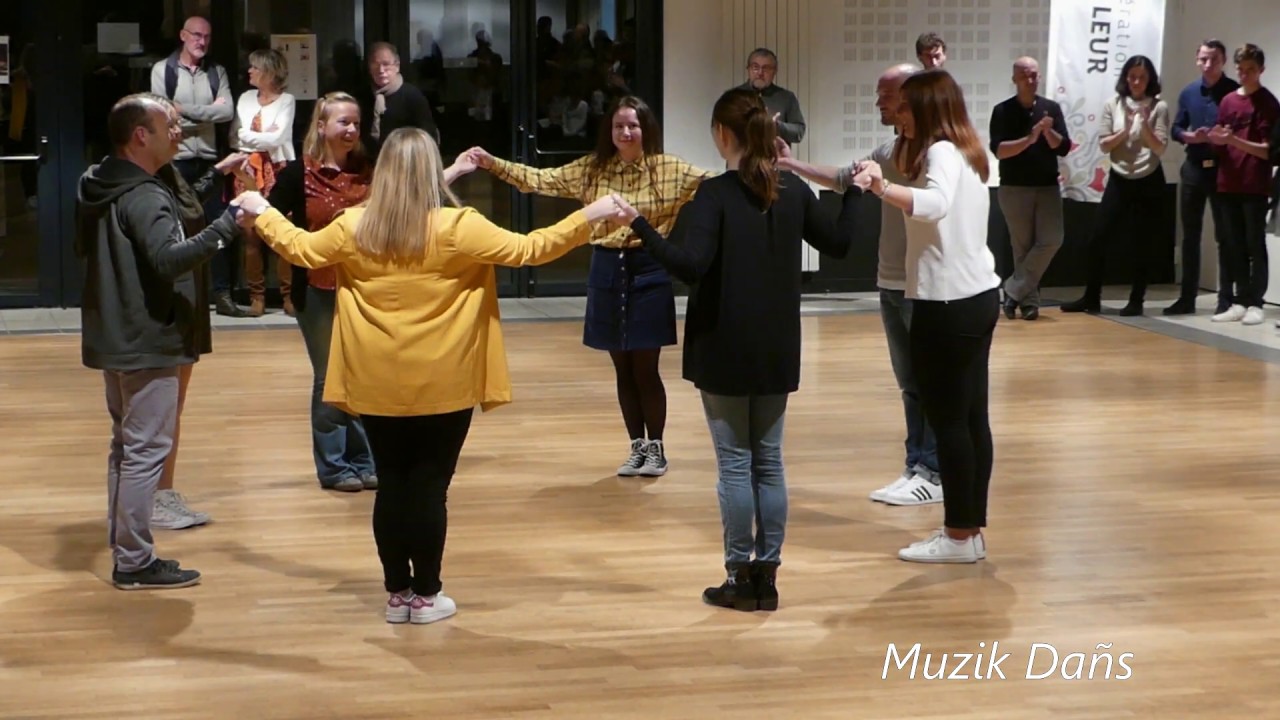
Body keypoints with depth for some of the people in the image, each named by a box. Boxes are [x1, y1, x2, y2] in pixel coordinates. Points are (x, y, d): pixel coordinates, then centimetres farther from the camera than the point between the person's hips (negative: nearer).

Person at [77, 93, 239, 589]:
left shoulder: (99, 189, 10)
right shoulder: (144, 198, -20)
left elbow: (84, 248, 25)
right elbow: (169, 259, -34)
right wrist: (229, 222, -34)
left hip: (115, 338, 10)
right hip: (147, 343, -10)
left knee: (126, 445, 17)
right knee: (146, 451, -4)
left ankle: (123, 549, 24)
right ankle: (134, 562, 0)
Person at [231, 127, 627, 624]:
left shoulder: (354, 228, -2)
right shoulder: (457, 228, -13)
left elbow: (301, 249, 15)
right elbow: (527, 249, -10)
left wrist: (261, 214, 32)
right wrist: (589, 216, -3)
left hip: (378, 386, 3)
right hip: (442, 386, -3)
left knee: (391, 486, 11)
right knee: (429, 488, 5)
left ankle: (397, 593, 18)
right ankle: (425, 596, 12)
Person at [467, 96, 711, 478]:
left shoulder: (668, 169, -5)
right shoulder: (591, 169, 3)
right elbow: (541, 180, 1)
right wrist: (493, 164, -9)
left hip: (649, 271, -3)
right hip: (608, 271, 3)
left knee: (645, 367, 1)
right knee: (623, 368, 10)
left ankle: (656, 447, 17)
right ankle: (637, 446, 23)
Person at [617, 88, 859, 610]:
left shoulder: (715, 194, -14)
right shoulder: (794, 191, 2)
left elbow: (690, 266, -24)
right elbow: (839, 245, 14)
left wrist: (638, 224, -21)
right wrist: (854, 193, 27)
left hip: (725, 350, -5)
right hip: (777, 351, 5)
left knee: (735, 463, 3)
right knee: (768, 461, 11)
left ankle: (740, 578, 7)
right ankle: (766, 576, 14)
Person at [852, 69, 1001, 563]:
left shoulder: (942, 151, -14)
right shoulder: (964, 150, 16)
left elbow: (936, 204, -36)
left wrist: (883, 190, -50)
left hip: (948, 303, -10)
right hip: (979, 295, 10)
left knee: (947, 418, -3)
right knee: (971, 416, 11)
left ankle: (959, 536, 3)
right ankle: (972, 531, 16)